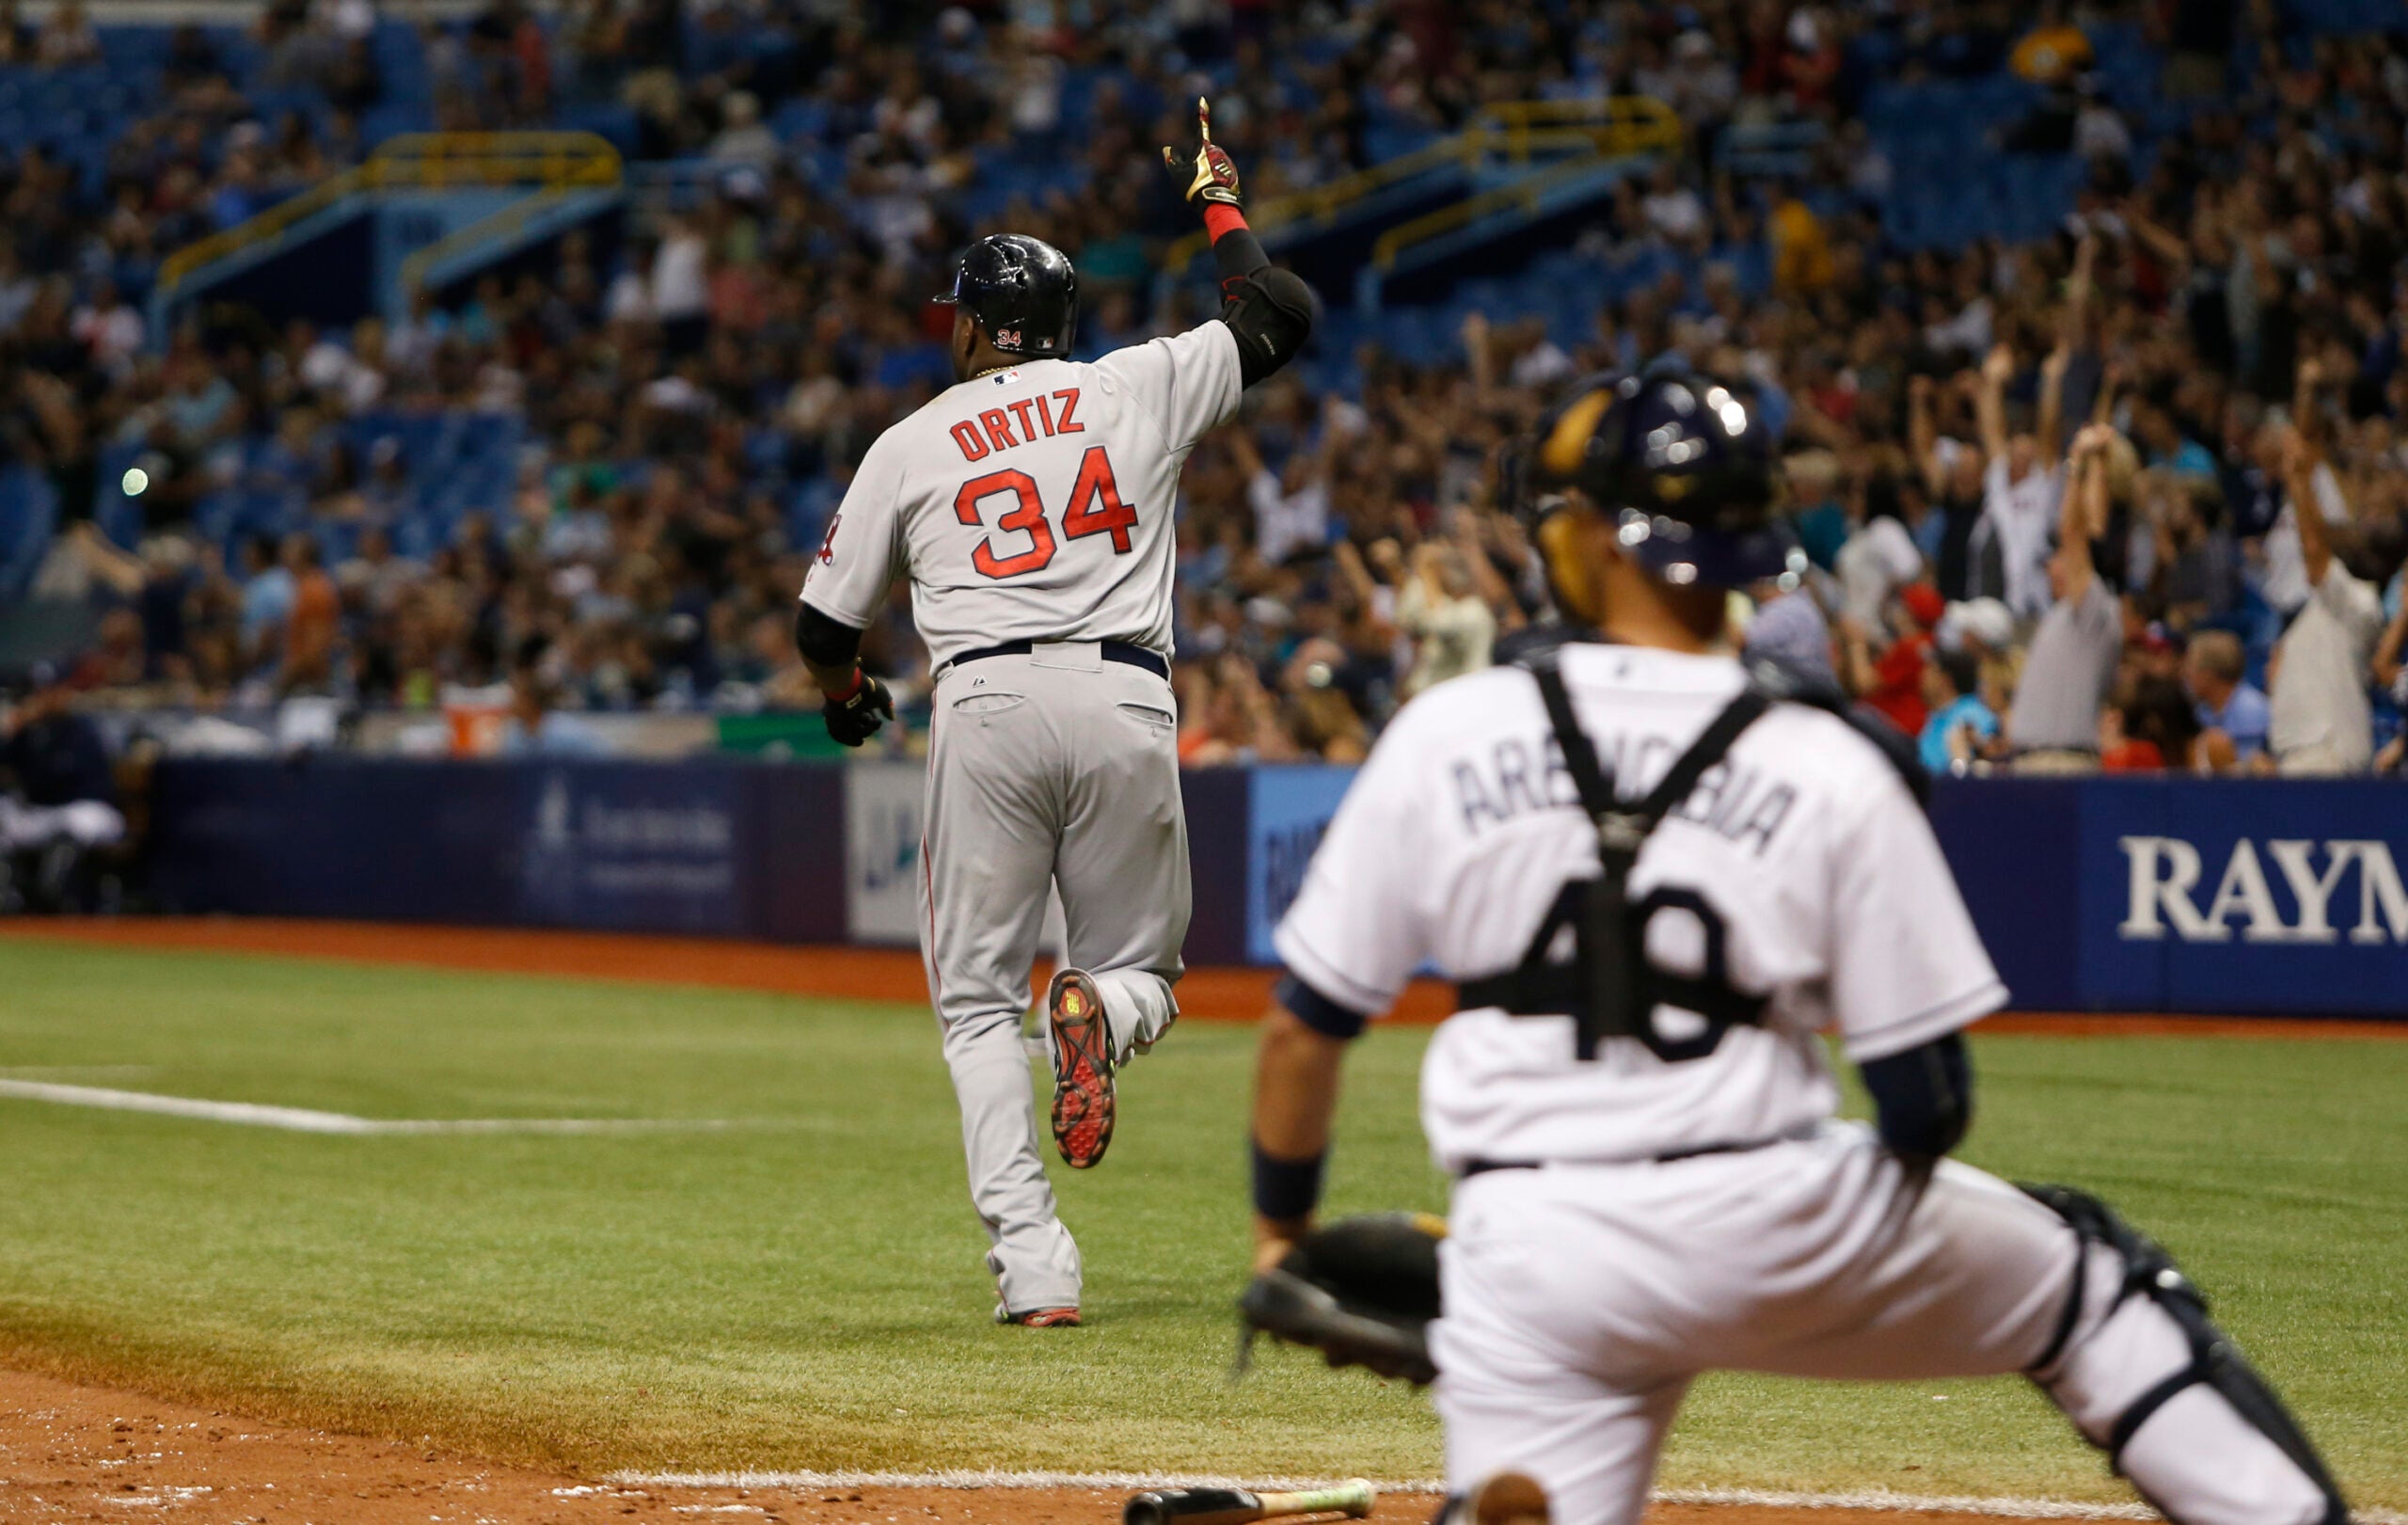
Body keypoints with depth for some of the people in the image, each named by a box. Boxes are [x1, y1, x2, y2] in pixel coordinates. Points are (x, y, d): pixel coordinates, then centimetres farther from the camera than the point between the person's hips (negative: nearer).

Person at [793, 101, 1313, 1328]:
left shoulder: (910, 445, 12)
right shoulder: (1139, 388, 12)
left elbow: (824, 624, 15)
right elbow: (1283, 314, 19)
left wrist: (847, 695, 38)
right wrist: (1219, 205, 35)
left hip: (987, 702, -1)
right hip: (1126, 702, 1)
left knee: (978, 999, 7)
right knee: (1144, 963, 17)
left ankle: (1034, 1270, -9)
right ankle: (1096, 1012, -24)